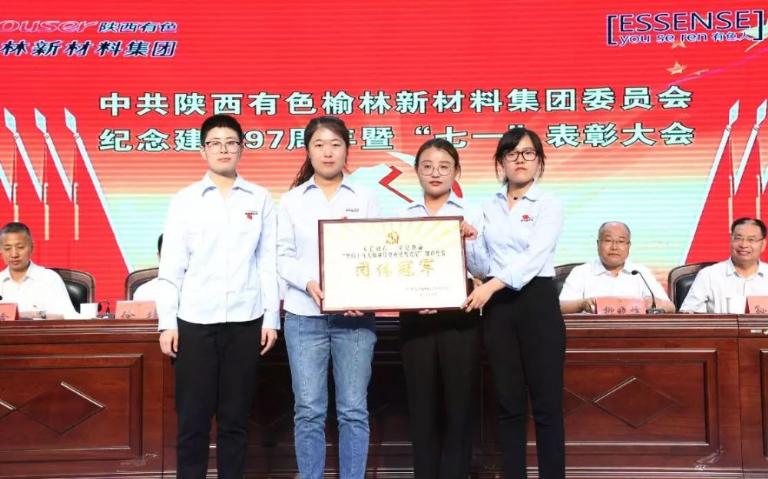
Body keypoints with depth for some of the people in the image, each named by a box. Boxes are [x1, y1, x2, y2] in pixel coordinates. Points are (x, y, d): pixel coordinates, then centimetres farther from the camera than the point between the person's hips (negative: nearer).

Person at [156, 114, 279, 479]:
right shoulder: (184, 200, 4)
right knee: (193, 417, 4)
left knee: (235, 417, 8)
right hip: (195, 320, 0)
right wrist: (167, 322, -2)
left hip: (245, 320, 1)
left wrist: (271, 318, 2)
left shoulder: (260, 199, 6)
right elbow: (171, 266, 2)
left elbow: (268, 263, 6)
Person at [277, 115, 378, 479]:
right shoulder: (292, 200, 8)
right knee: (309, 410, 2)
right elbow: (283, 256, 3)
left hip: (356, 315, 0)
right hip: (305, 316, 0)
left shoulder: (364, 199, 9)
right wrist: (309, 283, -16)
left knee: (353, 409, 3)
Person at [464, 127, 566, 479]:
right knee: (509, 403, 7)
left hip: (537, 301, -4)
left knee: (546, 402, -2)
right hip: (497, 305, 4)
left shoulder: (549, 205, 0)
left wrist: (492, 284, -26)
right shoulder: (489, 209, 14)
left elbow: (536, 256, -16)